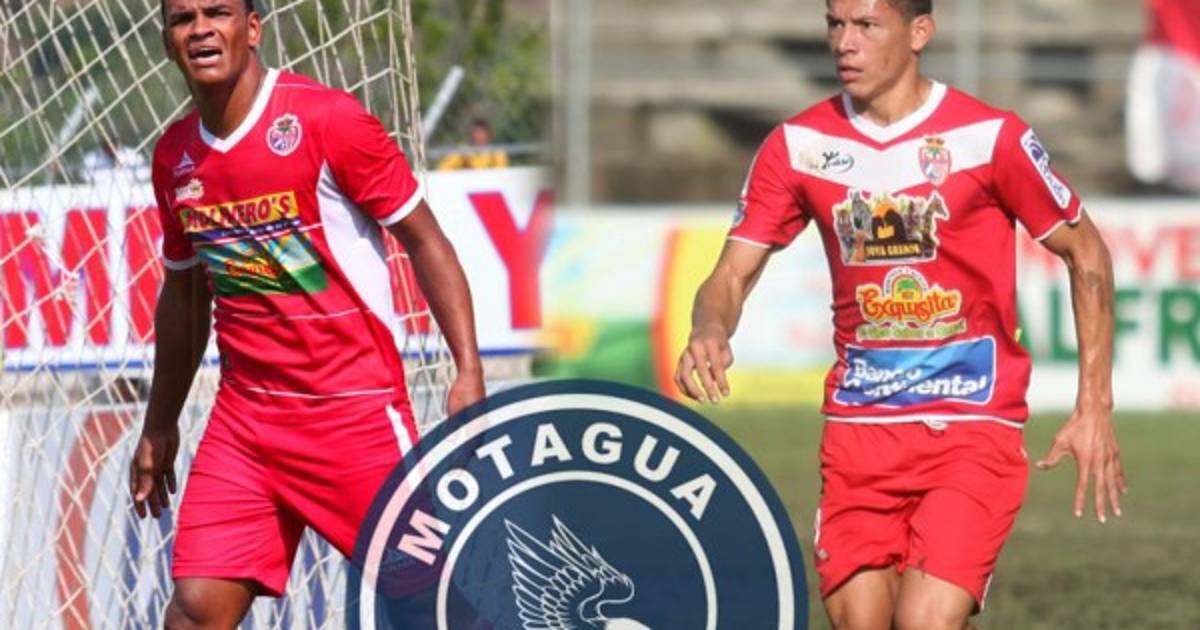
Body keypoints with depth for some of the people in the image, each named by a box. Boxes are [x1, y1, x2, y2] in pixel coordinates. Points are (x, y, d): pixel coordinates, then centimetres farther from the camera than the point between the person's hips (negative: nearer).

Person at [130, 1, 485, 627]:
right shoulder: (174, 157, 8)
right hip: (244, 415, 5)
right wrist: (159, 425, 25)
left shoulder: (327, 118, -10)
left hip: (357, 406, -5)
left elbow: (425, 242, -6)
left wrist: (468, 371, -14)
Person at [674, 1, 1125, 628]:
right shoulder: (798, 145, 2)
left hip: (973, 425, -4)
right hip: (857, 426, 4)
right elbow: (732, 274, 3)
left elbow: (1086, 254, 3)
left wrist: (1094, 410, -2)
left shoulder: (989, 136, -7)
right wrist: (709, 332, -22)